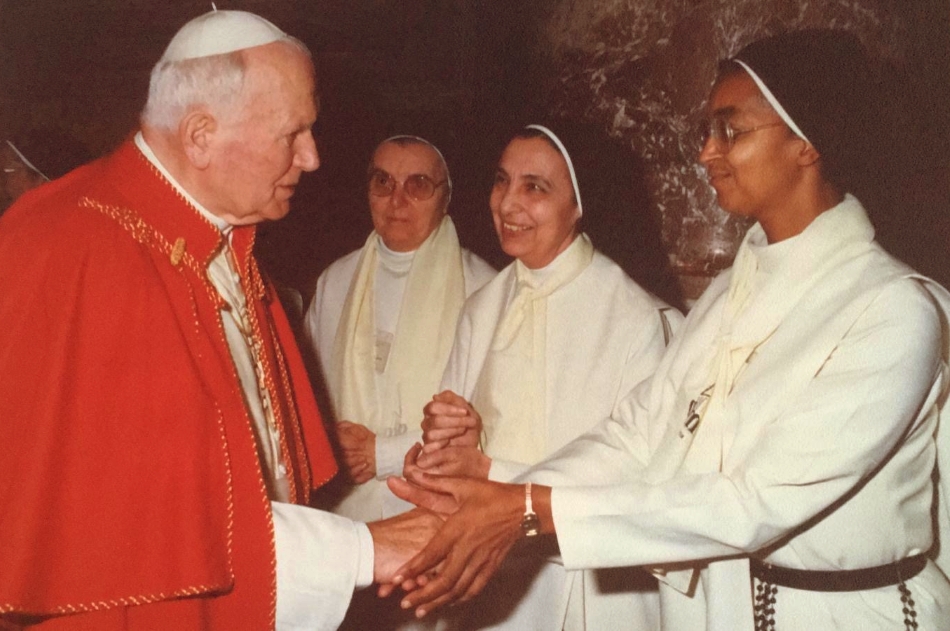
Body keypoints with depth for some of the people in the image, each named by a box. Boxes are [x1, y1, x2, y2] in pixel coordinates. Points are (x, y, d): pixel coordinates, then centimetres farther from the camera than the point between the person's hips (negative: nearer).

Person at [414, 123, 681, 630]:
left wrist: (492, 472, -22)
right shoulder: (482, 309, 1)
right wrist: (442, 433, -17)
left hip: (595, 588, -4)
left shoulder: (637, 319, -19)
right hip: (491, 575, 5)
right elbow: (458, 458, 5)